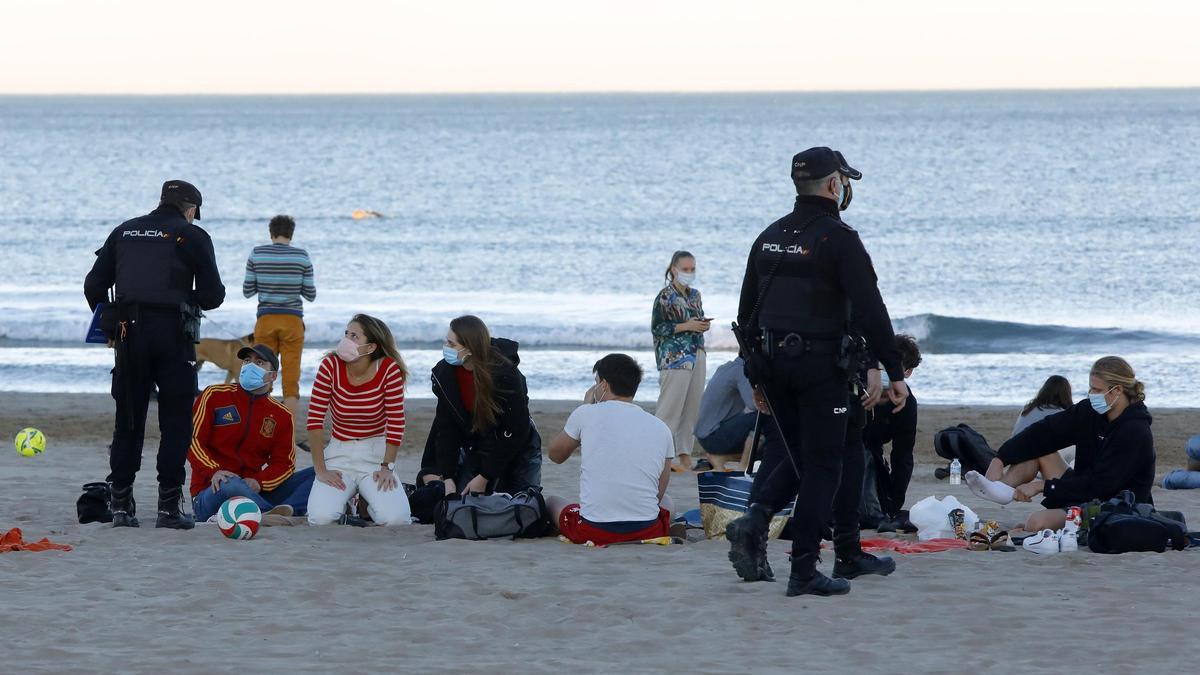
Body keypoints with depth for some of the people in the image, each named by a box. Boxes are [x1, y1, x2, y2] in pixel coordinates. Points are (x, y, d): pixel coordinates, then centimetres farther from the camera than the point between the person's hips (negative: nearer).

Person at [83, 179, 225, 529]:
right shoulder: (192, 237, 2)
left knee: (128, 422, 10)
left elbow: (94, 285, 12)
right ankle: (169, 507, -2)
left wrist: (109, 326, 24)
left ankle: (121, 505, 8)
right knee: (176, 422, 4)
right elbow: (213, 296, -2)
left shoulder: (124, 232, 14)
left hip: (129, 334, 3)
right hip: (172, 335, -3)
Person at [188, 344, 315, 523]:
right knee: (231, 486, -40)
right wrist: (214, 471, -20)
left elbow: (284, 462, 6)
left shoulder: (282, 415, 12)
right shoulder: (215, 396, 5)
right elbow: (192, 439, -3)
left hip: (255, 491, 4)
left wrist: (259, 482, -15)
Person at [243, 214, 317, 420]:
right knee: (291, 381, 1)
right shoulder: (302, 257, -3)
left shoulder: (256, 254, -1)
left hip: (266, 320, 1)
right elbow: (311, 295, 1)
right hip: (292, 320, -1)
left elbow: (247, 291, 3)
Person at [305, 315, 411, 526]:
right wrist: (320, 470, -13)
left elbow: (396, 422, -8)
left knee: (396, 519, -24)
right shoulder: (331, 365, -11)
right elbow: (315, 418, -10)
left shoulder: (388, 369, -13)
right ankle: (343, 503, 14)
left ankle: (368, 505, 14)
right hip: (339, 456, 1)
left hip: (375, 455, -1)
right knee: (321, 518, -25)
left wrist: (387, 467, -12)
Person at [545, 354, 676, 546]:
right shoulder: (662, 429, 5)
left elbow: (556, 455, 18)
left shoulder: (586, 414, -2)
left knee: (552, 502, 30)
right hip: (646, 530, 2)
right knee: (666, 502, 37)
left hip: (593, 530, -2)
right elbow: (659, 492, 9)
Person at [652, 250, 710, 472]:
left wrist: (704, 324, 2)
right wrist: (686, 326, -17)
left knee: (693, 406, 6)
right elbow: (657, 328, -11)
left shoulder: (695, 295, 14)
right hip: (674, 358, -7)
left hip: (696, 354, 7)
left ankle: (685, 454, 11)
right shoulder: (666, 296, -7)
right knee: (670, 406, -10)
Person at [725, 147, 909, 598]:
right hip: (821, 366, -6)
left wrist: (757, 377, 22)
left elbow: (746, 312, 16)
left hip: (772, 364, 6)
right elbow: (870, 311, -15)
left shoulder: (769, 238, 12)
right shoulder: (839, 240, -9)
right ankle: (804, 572, -2)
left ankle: (754, 523, -6)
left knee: (799, 458, 18)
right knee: (822, 467, 1)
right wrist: (895, 374, -11)